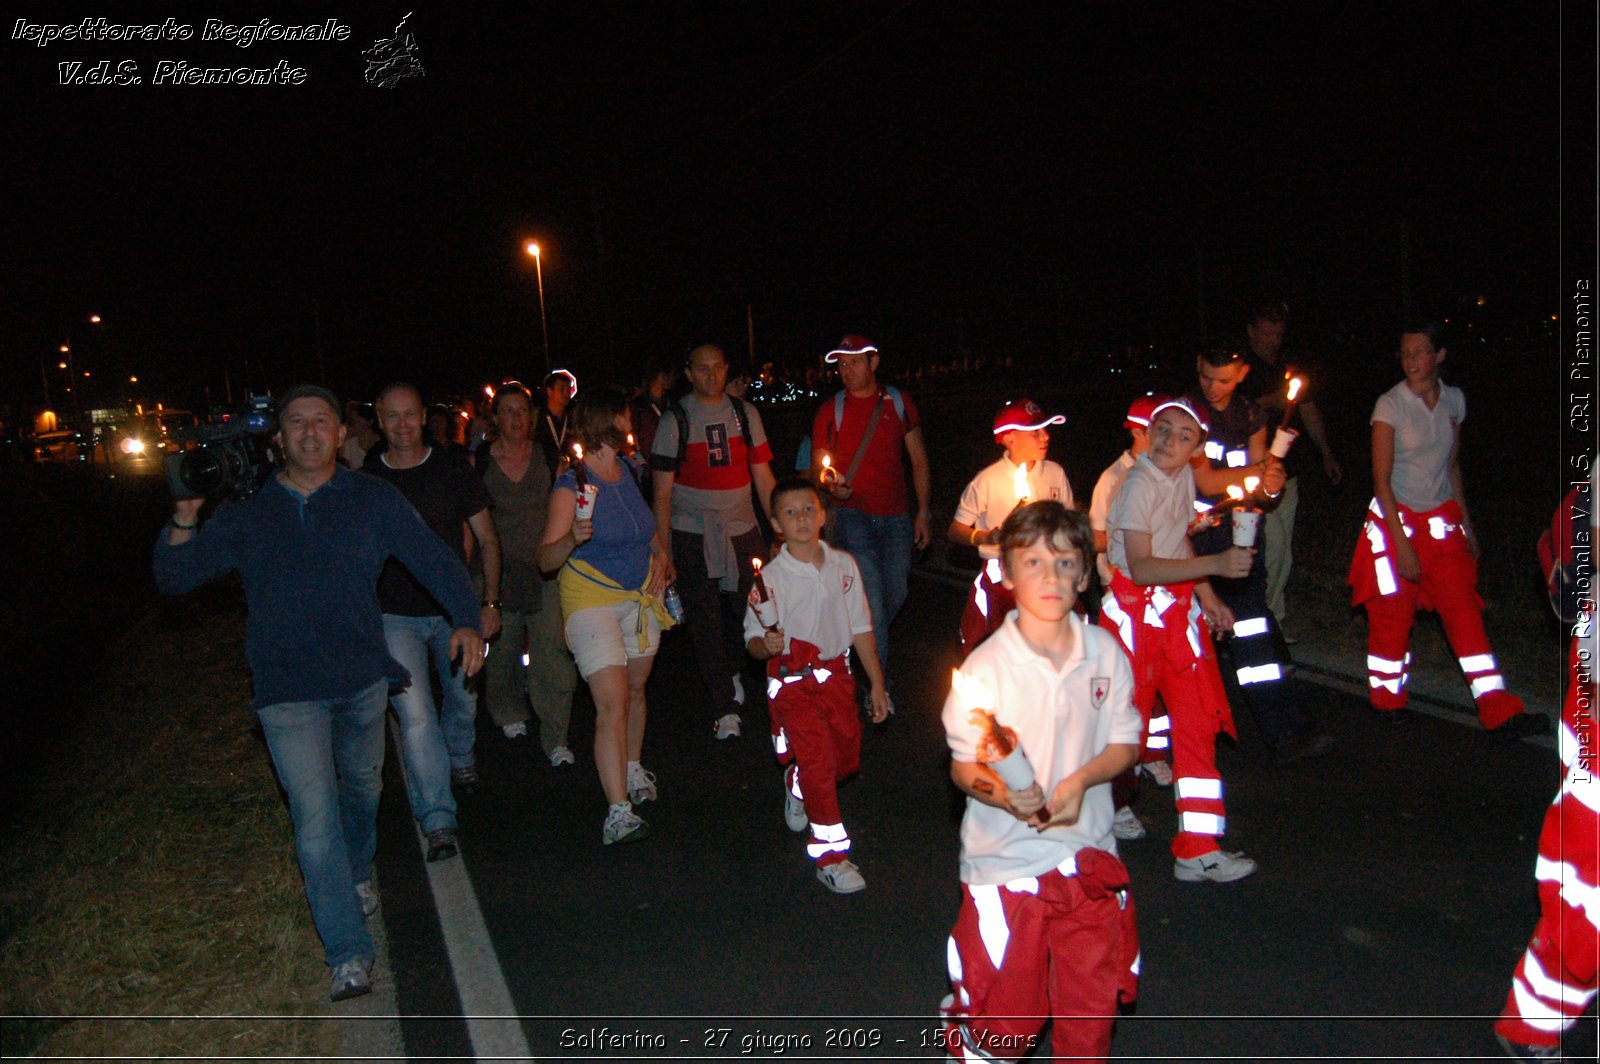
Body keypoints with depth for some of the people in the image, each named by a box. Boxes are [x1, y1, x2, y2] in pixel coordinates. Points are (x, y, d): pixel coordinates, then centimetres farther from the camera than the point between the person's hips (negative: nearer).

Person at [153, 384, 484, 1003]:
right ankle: (348, 956, -2)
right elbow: (175, 579, 2)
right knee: (316, 819, -9)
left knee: (362, 787, 22)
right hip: (288, 691, -1)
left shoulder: (373, 501, 0)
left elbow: (434, 559, -4)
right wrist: (184, 520, -14)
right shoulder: (245, 513, 2)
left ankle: (357, 877, 51)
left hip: (363, 679, 2)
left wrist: (466, 620, -19)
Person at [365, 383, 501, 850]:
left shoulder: (453, 470, -3)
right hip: (395, 618, -1)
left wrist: (491, 602, -2)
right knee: (415, 716, -11)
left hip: (455, 610, 1)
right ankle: (438, 820, -4)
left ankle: (461, 758, 50)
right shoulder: (365, 480, -3)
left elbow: (487, 539, 4)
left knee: (462, 697, 17)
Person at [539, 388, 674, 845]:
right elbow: (546, 559, -19)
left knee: (635, 689, 17)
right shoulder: (572, 483, -15)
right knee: (612, 704, -14)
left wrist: (660, 556, 7)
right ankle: (618, 813, -14)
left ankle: (632, 769, 40)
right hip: (592, 599, -7)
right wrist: (572, 538, -38)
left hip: (640, 596, 7)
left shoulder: (629, 470, 7)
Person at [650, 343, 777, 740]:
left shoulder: (745, 414, 7)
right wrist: (662, 552, -7)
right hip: (693, 538, -3)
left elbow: (763, 478, 11)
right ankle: (726, 709, 12)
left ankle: (731, 673, 36)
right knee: (706, 625, -1)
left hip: (743, 533, 3)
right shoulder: (675, 421, -2)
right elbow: (662, 492, -2)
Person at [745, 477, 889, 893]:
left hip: (837, 675, 4)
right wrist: (767, 645, -32)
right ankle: (831, 857, 4)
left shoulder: (843, 566, 0)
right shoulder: (771, 577, -10)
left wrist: (877, 684, 9)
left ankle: (796, 784, 45)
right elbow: (754, 639, -8)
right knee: (818, 763, -8)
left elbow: (861, 628, 7)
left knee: (848, 758, 12)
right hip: (793, 682, -4)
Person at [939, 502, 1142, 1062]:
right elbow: (963, 765, -9)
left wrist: (1080, 779, -15)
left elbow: (1125, 743, 3)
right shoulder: (985, 666, -14)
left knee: (1093, 1001, 14)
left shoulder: (1105, 653, -4)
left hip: (1088, 851, 3)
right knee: (1007, 1014, 8)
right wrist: (999, 791, -29)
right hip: (1006, 859, -3)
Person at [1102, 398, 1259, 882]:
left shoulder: (1183, 475, 4)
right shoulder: (1138, 485, -19)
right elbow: (1142, 568, -27)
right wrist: (1215, 564, -35)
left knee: (1198, 720, 3)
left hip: (1178, 609, 7)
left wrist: (1207, 596, 15)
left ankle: (1198, 850, 9)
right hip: (1135, 610, -7)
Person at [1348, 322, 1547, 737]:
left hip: (1442, 523, 4)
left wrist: (1466, 523, 13)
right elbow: (1381, 478, -12)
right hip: (1395, 519, -4)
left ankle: (1500, 713, 0)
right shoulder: (1390, 405, -10)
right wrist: (1402, 543, -16)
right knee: (1393, 616, 3)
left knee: (1465, 613, -1)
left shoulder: (1454, 400, 5)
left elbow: (1452, 465, 15)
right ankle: (1387, 700, 21)